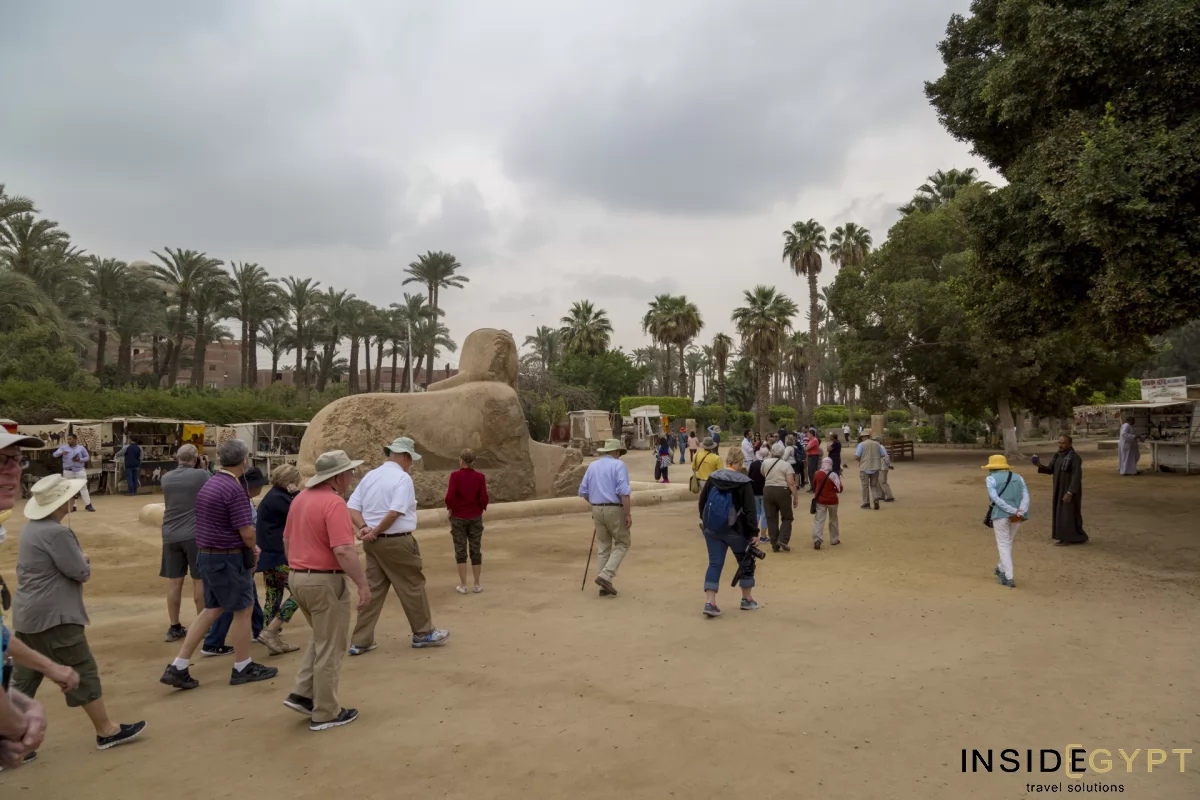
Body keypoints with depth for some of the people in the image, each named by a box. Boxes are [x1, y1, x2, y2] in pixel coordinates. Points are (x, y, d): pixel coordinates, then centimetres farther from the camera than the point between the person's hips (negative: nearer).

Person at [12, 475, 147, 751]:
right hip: (53, 617, -10)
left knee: (24, 677, 15)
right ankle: (107, 730, 10)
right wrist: (84, 561, 4)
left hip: (28, 615, 10)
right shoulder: (56, 533, -21)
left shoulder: (31, 529, 10)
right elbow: (81, 571, -17)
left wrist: (78, 560, 4)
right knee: (83, 672, 1)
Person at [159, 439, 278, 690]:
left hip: (207, 556, 9)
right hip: (228, 559, -9)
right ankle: (243, 668, 18)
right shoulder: (234, 489, -21)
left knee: (212, 610, 17)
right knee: (243, 610, 6)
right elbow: (247, 531, -23)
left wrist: (249, 547, 16)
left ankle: (177, 668, 16)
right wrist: (252, 551, -1)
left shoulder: (209, 484, 9)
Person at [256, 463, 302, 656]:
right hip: (278, 556, -11)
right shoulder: (277, 498, -16)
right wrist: (295, 494, -9)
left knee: (274, 596, 12)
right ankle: (270, 632, -7)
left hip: (269, 554, 11)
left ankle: (275, 640, 16)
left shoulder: (273, 497, 15)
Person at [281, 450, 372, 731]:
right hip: (325, 582, -9)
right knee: (330, 648, 4)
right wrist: (363, 584, -22)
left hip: (299, 579, 9)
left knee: (322, 639, 25)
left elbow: (287, 540, 17)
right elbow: (343, 551, -27)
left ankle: (302, 694, 20)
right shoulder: (334, 503, -20)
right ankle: (325, 713, 13)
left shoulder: (301, 498, 8)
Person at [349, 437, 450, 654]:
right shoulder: (403, 478, -13)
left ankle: (360, 641, 14)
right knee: (413, 587, 7)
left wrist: (364, 528, -7)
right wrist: (375, 532, -12)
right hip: (397, 542, -7)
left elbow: (352, 508, 5)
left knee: (373, 590, 12)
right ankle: (423, 633, 20)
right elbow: (395, 512, -22)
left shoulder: (370, 476, 11)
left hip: (373, 543, 7)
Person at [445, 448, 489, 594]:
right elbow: (484, 498, -7)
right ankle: (477, 584, 13)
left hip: (458, 517, -1)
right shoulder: (480, 476, -5)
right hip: (475, 517, 2)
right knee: (476, 550, 8)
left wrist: (450, 508, 4)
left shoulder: (455, 475, -10)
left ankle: (463, 585, 9)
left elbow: (450, 497, -15)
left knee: (460, 551, 6)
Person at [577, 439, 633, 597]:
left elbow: (583, 491, 11)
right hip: (614, 509, -6)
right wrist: (628, 514, -15)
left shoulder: (592, 466, 11)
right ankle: (605, 575, -6)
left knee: (603, 546, 12)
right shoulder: (618, 465, -7)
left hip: (597, 510, 6)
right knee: (623, 543, 9)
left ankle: (604, 585, 12)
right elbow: (623, 491, -17)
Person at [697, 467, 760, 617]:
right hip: (735, 530, -4)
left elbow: (702, 501, 9)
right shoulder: (743, 483, -10)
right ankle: (747, 600, 27)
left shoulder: (713, 478, 3)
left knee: (715, 563, 6)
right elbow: (750, 510, -14)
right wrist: (754, 532, -10)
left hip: (712, 529, 4)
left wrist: (704, 520, 24)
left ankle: (709, 602, -6)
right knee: (746, 562, 16)